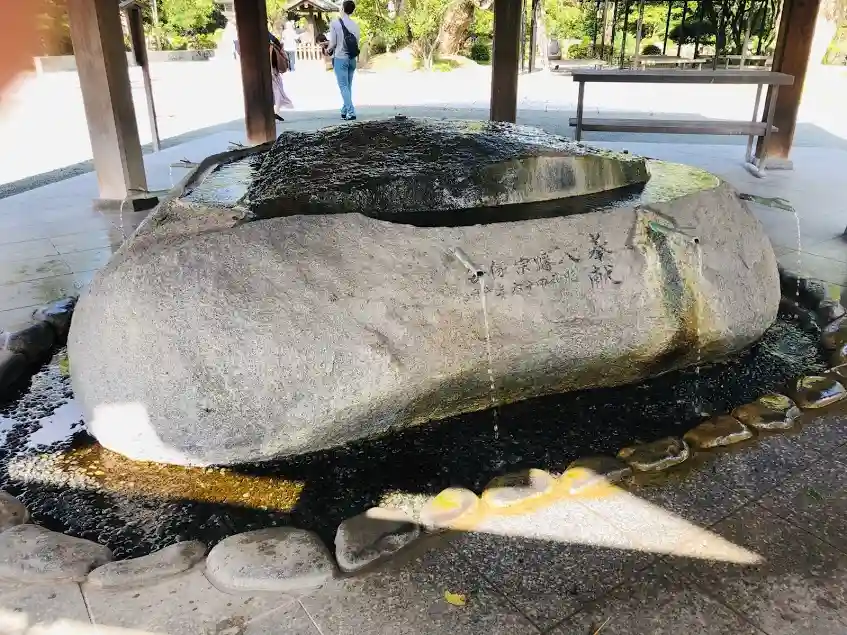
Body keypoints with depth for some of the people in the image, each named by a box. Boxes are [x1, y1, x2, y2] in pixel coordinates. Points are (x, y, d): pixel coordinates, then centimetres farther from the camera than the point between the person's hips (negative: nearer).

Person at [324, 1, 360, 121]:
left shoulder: (335, 23, -9)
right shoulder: (355, 25, 5)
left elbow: (333, 43, -8)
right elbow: (357, 43, 9)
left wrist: (328, 50, 13)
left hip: (340, 58, -5)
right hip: (352, 59, 5)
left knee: (343, 86, -3)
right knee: (348, 86, 14)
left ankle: (351, 113, -11)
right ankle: (344, 111, 19)